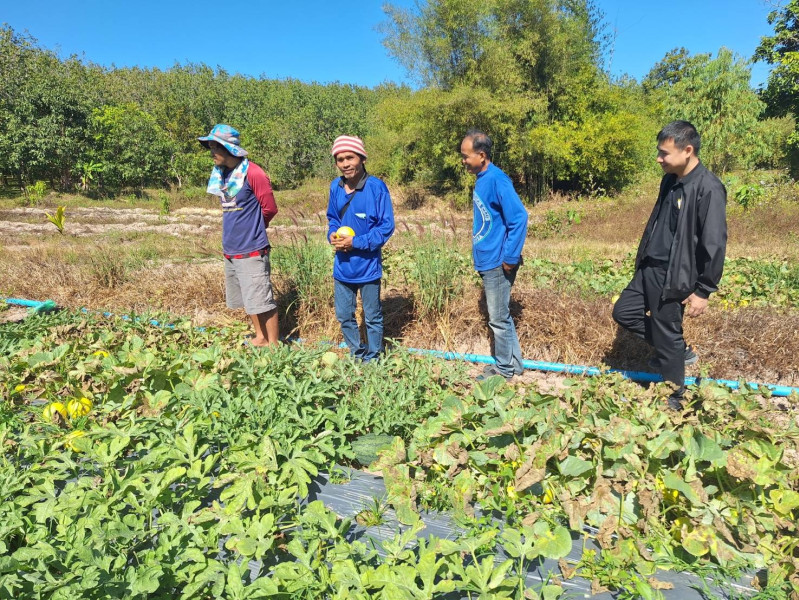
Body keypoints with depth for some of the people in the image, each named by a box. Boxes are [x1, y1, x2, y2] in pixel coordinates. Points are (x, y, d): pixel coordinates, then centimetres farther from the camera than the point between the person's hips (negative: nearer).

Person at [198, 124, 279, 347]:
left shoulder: (252, 173, -14)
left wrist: (252, 229, 6)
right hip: (230, 250, 8)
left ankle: (273, 344, 9)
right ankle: (260, 337, 32)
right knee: (249, 301, 17)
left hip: (251, 251, -8)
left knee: (261, 301, -3)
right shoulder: (221, 174, 9)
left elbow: (269, 208, -8)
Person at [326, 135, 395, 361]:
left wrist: (356, 242, -21)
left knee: (372, 318, 12)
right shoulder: (335, 186, -1)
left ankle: (373, 361, 30)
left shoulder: (376, 187, -16)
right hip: (342, 266, 5)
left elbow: (386, 226, -15)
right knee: (344, 316, 15)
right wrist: (332, 234, -8)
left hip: (368, 266, -5)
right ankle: (357, 355, 36)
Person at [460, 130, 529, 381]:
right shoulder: (482, 179, 11)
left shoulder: (496, 180, -17)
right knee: (500, 316, 17)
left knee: (499, 319, 3)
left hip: (497, 263, -9)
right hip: (487, 261, 9)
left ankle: (505, 369, 18)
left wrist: (510, 258, -20)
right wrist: (481, 252, 14)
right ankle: (513, 363, 30)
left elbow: (519, 218, -22)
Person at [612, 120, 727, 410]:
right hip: (649, 270, 8)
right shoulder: (670, 182, 6)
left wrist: (703, 290, -16)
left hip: (673, 278, -8)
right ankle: (678, 349, 31)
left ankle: (674, 398, 26)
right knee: (623, 313, 15)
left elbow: (714, 245, -19)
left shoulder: (708, 189, -19)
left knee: (666, 338, 4)